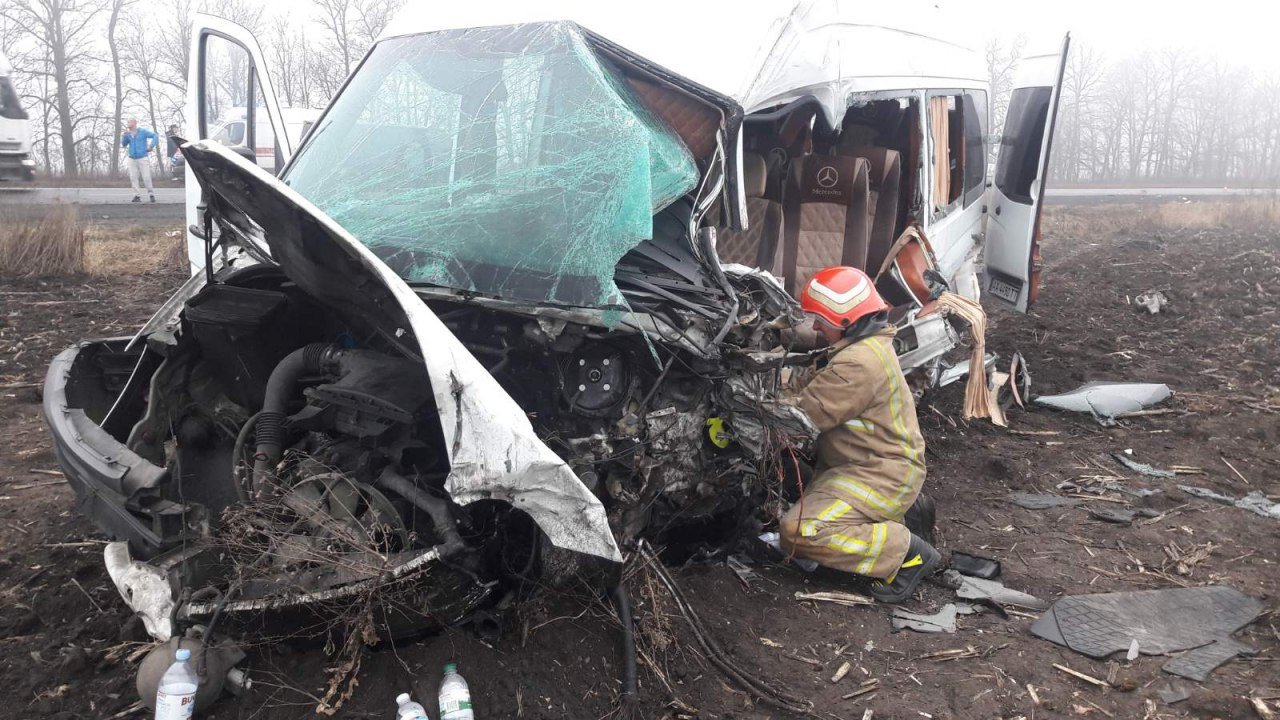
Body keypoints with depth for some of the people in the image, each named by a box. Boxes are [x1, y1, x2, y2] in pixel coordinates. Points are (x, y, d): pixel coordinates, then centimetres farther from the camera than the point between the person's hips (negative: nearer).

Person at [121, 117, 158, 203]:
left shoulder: (142, 131, -4)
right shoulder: (128, 134, 8)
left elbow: (155, 136, -5)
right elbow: (124, 144, 8)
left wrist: (151, 146, -15)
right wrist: (125, 137, -9)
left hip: (143, 158, -4)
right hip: (132, 159, 4)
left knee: (146, 178, -8)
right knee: (133, 178, -5)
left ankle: (152, 194, 7)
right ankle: (137, 196, -2)